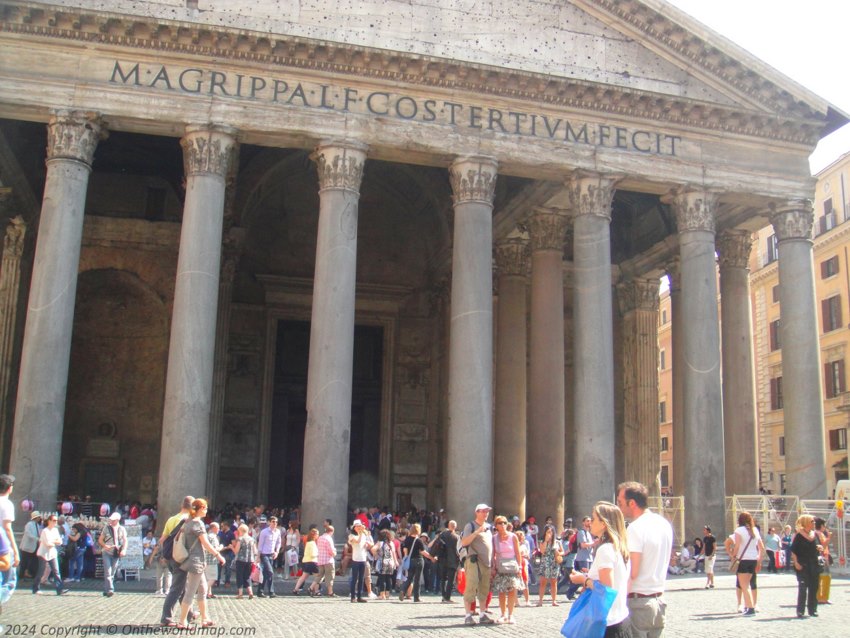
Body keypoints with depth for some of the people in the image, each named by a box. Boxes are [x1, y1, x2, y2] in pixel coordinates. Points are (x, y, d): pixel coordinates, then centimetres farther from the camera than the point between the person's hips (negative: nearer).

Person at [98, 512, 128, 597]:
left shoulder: (122, 529, 4)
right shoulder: (106, 528, 2)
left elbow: (125, 541, 6)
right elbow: (100, 540, 4)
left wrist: (124, 550, -11)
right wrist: (105, 546, -15)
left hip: (116, 554, 2)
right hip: (107, 552, -2)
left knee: (112, 573, 7)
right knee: (108, 572, -14)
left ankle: (106, 590, 18)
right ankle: (110, 589, -21)